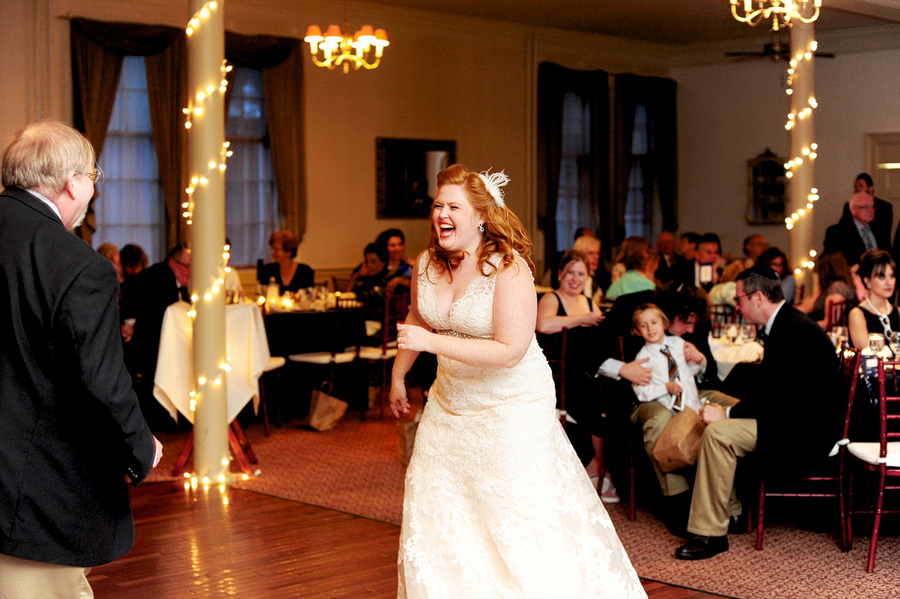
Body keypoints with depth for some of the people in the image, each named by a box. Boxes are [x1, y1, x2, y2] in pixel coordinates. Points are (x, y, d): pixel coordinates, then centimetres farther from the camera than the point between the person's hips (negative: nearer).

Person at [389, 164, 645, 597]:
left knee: (517, 512, -1)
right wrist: (398, 376, 26)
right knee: (431, 514, 9)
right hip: (450, 402, 6)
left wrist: (431, 342, -29)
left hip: (511, 403, -6)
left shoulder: (509, 268, -21)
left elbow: (509, 350, -27)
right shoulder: (427, 264, -1)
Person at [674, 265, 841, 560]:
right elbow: (765, 380, 17)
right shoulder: (781, 323, 11)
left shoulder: (795, 331, -22)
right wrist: (723, 404, 5)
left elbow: (779, 398, -26)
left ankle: (710, 533, -19)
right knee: (713, 423, 13)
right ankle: (731, 511, 18)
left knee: (717, 433, -23)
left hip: (804, 432, -11)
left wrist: (728, 414, -19)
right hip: (790, 417, 11)